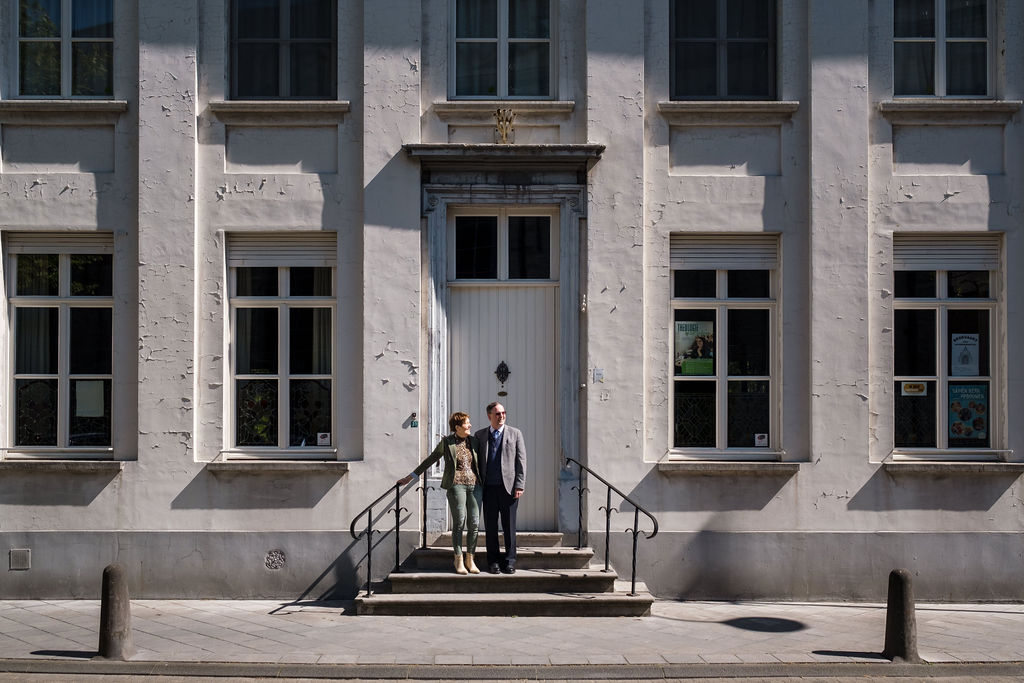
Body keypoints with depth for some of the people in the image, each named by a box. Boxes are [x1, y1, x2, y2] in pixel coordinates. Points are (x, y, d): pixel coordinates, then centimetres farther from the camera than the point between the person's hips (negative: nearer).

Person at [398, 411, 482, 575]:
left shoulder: (474, 441, 12)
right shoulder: (446, 442, 3)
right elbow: (430, 459, 10)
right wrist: (412, 476, 13)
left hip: (475, 485, 3)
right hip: (456, 484, -3)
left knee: (474, 524, -1)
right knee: (459, 522, -7)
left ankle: (470, 559, 12)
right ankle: (459, 560, 5)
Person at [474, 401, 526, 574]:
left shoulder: (515, 434, 5)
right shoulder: (480, 435, 10)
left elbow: (521, 461, 2)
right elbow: (476, 461, 12)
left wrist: (519, 485, -6)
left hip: (508, 486, -2)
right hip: (488, 487, 2)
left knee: (509, 526, 2)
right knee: (490, 526, 5)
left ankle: (509, 561, 11)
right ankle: (493, 561, 14)